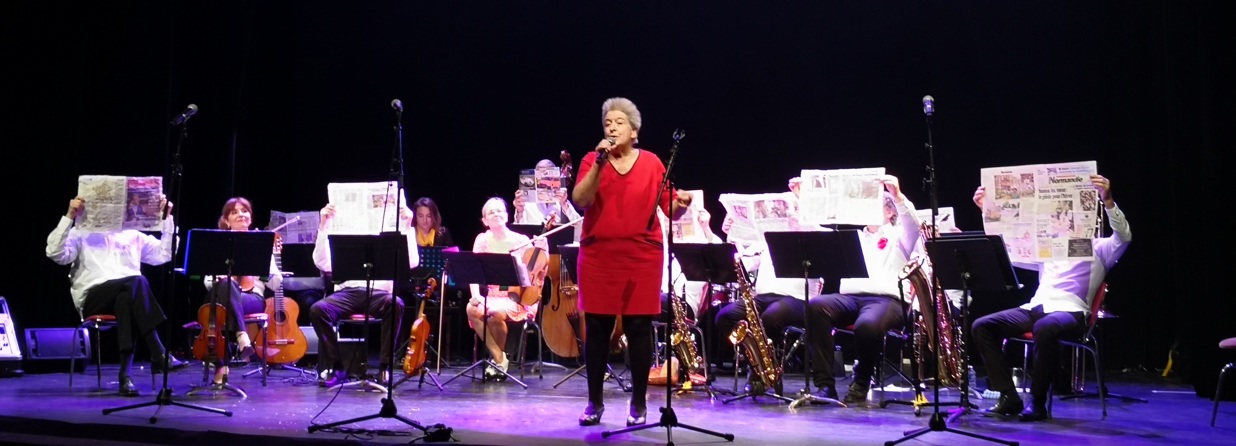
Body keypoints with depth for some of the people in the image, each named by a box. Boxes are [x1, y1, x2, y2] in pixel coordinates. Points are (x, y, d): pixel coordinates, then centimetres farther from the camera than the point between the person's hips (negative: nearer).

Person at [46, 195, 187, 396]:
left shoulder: (132, 235, 24)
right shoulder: (81, 234, 12)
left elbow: (165, 254, 18)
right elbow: (55, 253, -6)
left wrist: (168, 219, 13)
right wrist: (69, 217, -11)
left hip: (129, 295, 3)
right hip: (93, 297, -3)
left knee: (126, 299, -37)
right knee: (136, 281, -34)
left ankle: (125, 374, -43)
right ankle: (159, 355, -43)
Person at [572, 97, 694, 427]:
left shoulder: (651, 163, 4)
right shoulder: (592, 160, 4)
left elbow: (670, 209, 4)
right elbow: (580, 200, -11)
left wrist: (682, 204, -18)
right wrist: (599, 164, -17)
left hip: (642, 257, -1)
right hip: (598, 256, 1)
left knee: (638, 328, 1)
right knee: (596, 327, 3)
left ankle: (639, 403, 13)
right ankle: (594, 402, 15)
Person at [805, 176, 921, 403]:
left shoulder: (898, 235, 18)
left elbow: (913, 225, -5)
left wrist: (897, 195, -19)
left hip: (886, 298, -4)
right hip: (849, 297, 4)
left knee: (867, 325, -40)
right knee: (815, 305, -31)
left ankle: (861, 383, -10)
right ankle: (825, 384, -30)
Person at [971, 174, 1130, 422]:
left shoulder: (1099, 249, 12)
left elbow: (1124, 236, -8)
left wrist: (1107, 200, -22)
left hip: (1070, 311, -6)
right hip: (1034, 308, 6)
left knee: (1044, 328, -42)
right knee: (982, 325, -15)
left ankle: (1037, 402, -27)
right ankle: (1009, 397, -17)